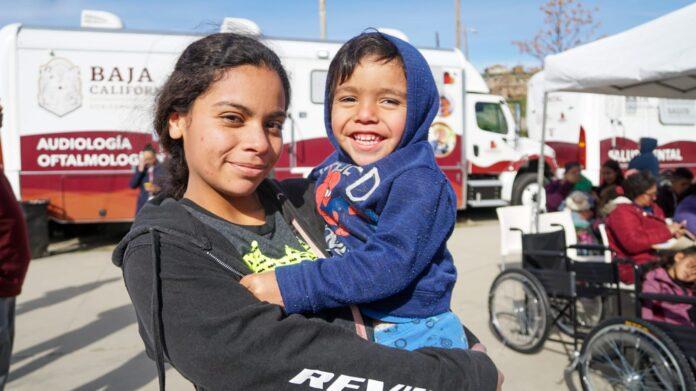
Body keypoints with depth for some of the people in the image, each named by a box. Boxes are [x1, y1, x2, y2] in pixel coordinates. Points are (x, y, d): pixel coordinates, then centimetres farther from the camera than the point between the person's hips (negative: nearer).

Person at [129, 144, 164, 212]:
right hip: (143, 205, 3)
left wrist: (157, 189, -17)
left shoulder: (162, 168, -1)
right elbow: (132, 185, 0)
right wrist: (140, 170, -7)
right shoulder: (140, 168, 9)